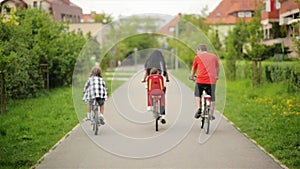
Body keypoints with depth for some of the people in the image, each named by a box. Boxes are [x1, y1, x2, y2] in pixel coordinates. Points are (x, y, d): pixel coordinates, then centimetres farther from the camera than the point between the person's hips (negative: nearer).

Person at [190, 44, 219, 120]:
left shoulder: (197, 57, 8)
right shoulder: (214, 56, 14)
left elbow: (194, 69, 19)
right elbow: (217, 67, 26)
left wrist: (192, 76, 38)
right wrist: (216, 76, 43)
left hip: (200, 80, -1)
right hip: (212, 80, 2)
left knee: (197, 94, 21)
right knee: (212, 97, 14)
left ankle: (198, 108, 2)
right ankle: (212, 114, 16)